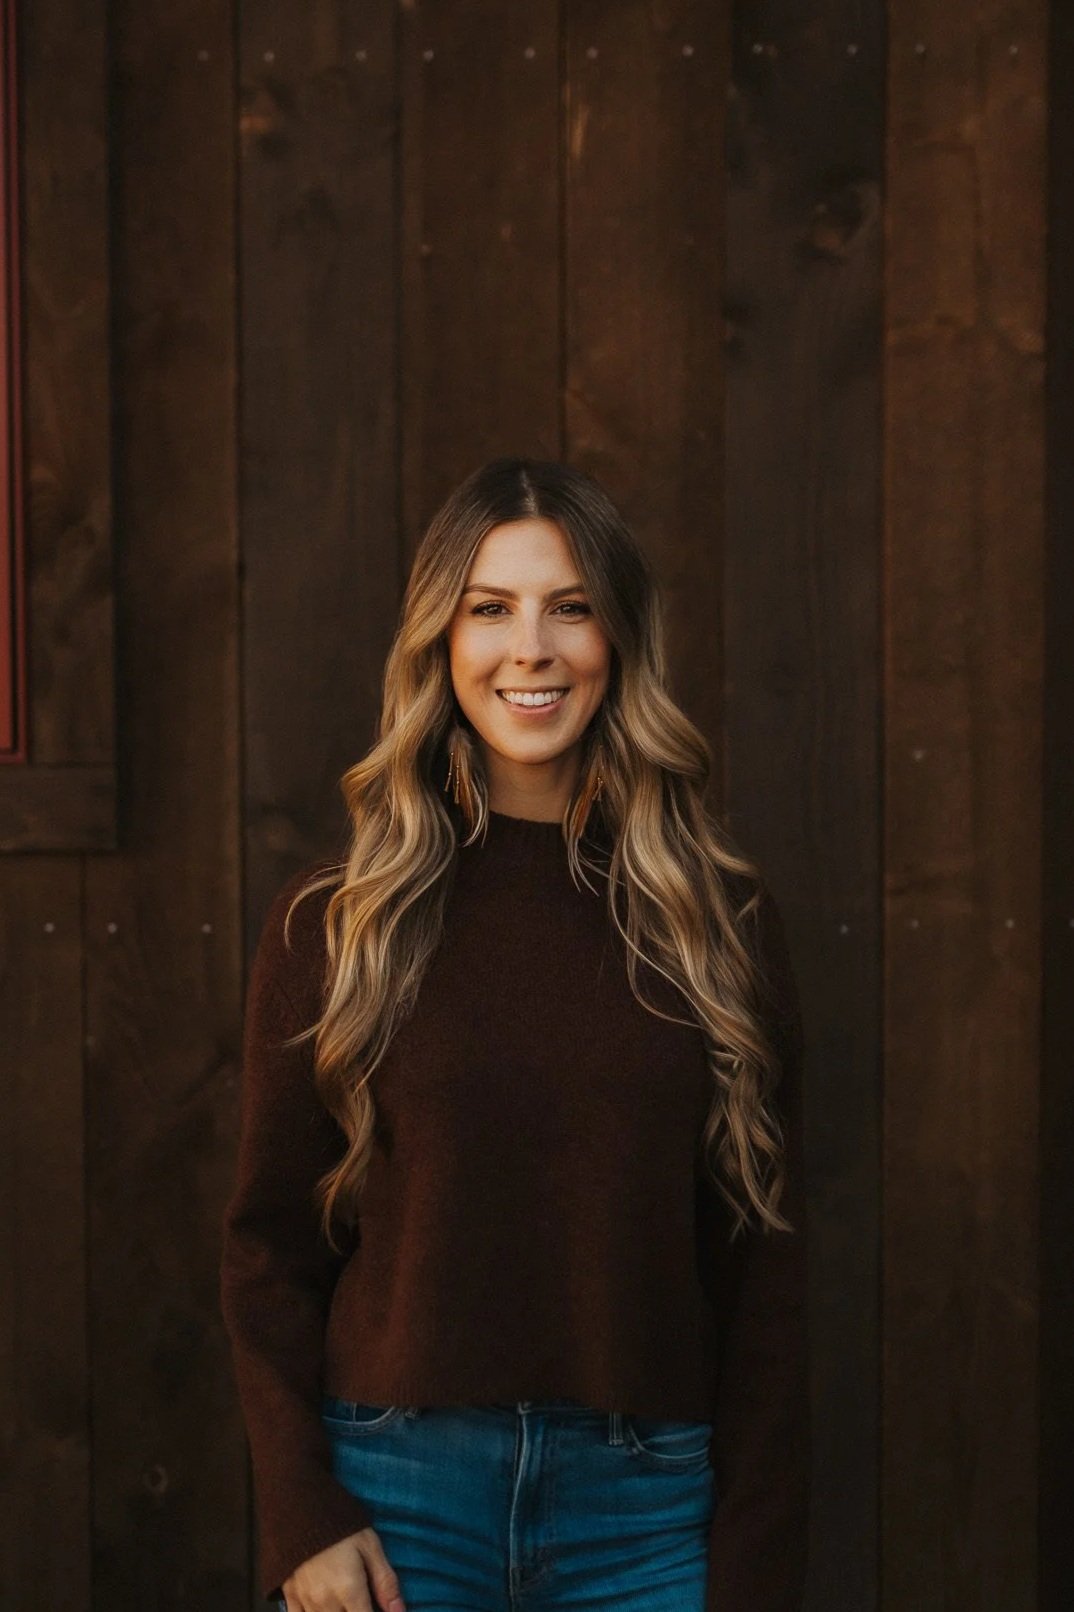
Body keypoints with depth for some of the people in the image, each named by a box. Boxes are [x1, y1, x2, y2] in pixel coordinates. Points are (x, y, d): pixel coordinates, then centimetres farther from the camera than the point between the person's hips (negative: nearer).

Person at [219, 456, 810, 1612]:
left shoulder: (721, 922, 2)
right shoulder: (331, 924, 0)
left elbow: (762, 1265, 2)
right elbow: (269, 1245, 3)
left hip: (645, 1509, 1)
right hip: (393, 1494, -1)